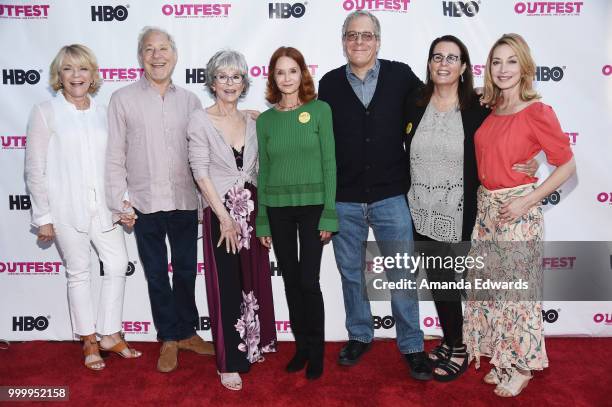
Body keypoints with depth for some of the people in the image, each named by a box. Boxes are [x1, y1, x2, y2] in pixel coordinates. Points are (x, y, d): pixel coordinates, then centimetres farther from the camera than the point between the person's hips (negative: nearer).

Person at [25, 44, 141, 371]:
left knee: (118, 265, 3)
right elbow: (34, 169, -3)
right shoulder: (45, 112, -3)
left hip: (102, 205, 4)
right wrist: (43, 216, -5)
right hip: (66, 207, -3)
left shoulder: (103, 113, 7)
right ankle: (89, 340, 24)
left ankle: (110, 334, 21)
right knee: (78, 272, 7)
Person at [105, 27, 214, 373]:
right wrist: (120, 200, -5)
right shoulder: (123, 99, 1)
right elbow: (115, 156, 0)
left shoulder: (190, 100, 7)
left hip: (185, 203, 2)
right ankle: (169, 338, 25)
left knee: (186, 271, 12)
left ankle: (187, 332, 30)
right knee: (157, 274, 10)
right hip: (145, 204, -1)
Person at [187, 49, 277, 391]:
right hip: (221, 213, -5)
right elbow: (201, 172, -11)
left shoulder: (252, 121, 8)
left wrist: (262, 214, 3)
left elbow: (257, 170, 10)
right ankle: (230, 363, 13)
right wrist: (224, 216, -15)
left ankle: (252, 347, 32)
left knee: (254, 283, 13)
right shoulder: (201, 120, -5)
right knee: (227, 288, 1)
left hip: (252, 211, 5)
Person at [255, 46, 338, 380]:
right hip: (277, 208, 3)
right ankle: (301, 346, 25)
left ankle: (316, 352, 15)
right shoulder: (265, 119, 7)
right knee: (291, 281, 10)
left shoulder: (320, 109, -1)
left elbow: (329, 162, -4)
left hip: (312, 205, -3)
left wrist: (329, 213, -10)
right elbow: (263, 171, 9)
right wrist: (262, 221, 7)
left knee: (309, 281, -3)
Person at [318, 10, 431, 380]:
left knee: (402, 276, 5)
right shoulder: (330, 84, 3)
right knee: (351, 273, 14)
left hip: (392, 197, -1)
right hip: (344, 200, 2)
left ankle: (413, 346, 22)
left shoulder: (401, 76, 0)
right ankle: (360, 336, 34)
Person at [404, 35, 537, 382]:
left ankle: (458, 351, 23)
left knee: (446, 281, 3)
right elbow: (406, 157, 8)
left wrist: (526, 167, -11)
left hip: (457, 214, -4)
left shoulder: (477, 108, -6)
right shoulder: (415, 105, 3)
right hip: (421, 213, 4)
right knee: (437, 281, 14)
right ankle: (450, 341, 33)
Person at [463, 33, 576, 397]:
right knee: (492, 284, 13)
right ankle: (502, 361, 31)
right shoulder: (490, 110, 6)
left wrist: (528, 200, -16)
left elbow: (567, 165, -11)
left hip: (517, 211, -6)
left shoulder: (537, 112, -12)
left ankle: (521, 366, 23)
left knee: (518, 287, 4)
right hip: (486, 208, 6)